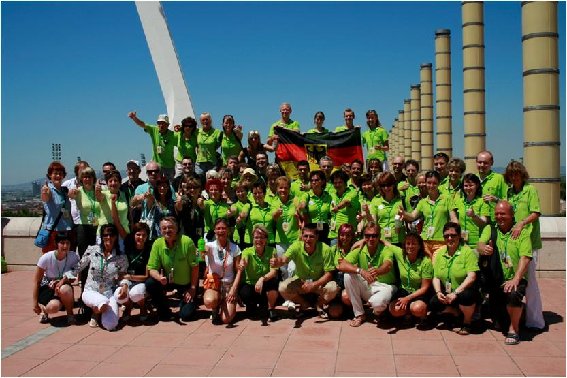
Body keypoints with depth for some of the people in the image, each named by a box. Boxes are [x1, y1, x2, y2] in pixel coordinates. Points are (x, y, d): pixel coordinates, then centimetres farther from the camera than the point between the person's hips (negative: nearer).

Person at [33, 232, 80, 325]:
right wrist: (35, 303, -10)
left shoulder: (74, 257, -16)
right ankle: (44, 309, 6)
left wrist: (63, 281, -27)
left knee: (64, 289, -37)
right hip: (46, 288, -2)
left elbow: (73, 277, -4)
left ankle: (70, 314, -7)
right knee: (53, 306, -34)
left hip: (63, 287, 2)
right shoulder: (46, 258, -19)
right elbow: (37, 282, -11)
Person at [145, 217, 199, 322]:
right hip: (168, 281, 3)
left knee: (185, 315, -12)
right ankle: (164, 311, 0)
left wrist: (193, 288, -13)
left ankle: (190, 302, 26)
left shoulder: (187, 242, -23)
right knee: (149, 284, -26)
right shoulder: (157, 244, -14)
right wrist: (159, 277, -34)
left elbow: (195, 267, -15)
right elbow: (152, 268, -12)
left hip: (186, 283, -3)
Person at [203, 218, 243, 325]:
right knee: (209, 301, -36)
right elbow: (206, 249, -31)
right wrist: (203, 251, -56)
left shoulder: (234, 248, -1)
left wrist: (234, 289, -10)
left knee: (226, 319, -18)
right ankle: (216, 308, 4)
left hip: (229, 284, 1)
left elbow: (239, 271, 0)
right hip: (213, 282, 0)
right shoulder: (210, 246, -6)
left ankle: (223, 304, 20)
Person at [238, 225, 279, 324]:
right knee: (244, 293, -32)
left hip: (266, 287, 0)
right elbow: (242, 265, -33)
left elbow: (274, 272, -22)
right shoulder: (247, 251, -11)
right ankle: (252, 307, 7)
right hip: (250, 285, 0)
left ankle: (271, 309, -3)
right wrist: (242, 265, -58)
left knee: (273, 281, -33)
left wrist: (262, 279, -41)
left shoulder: (271, 251, -11)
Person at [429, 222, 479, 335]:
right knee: (433, 304, -22)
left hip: (463, 291, -4)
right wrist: (438, 292, -15)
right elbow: (436, 277, 4)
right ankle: (455, 312, 12)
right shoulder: (440, 253, 5)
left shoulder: (467, 252, -11)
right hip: (446, 293, 4)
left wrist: (456, 293, -27)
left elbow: (471, 277, -20)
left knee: (466, 296, -36)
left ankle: (467, 322, -4)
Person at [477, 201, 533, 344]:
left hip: (514, 279, -3)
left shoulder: (522, 232, 1)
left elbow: (525, 258, -10)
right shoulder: (490, 229, 10)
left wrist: (516, 279, -22)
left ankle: (514, 329, -9)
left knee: (513, 294, -33)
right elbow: (480, 246, -7)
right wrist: (483, 248, -32)